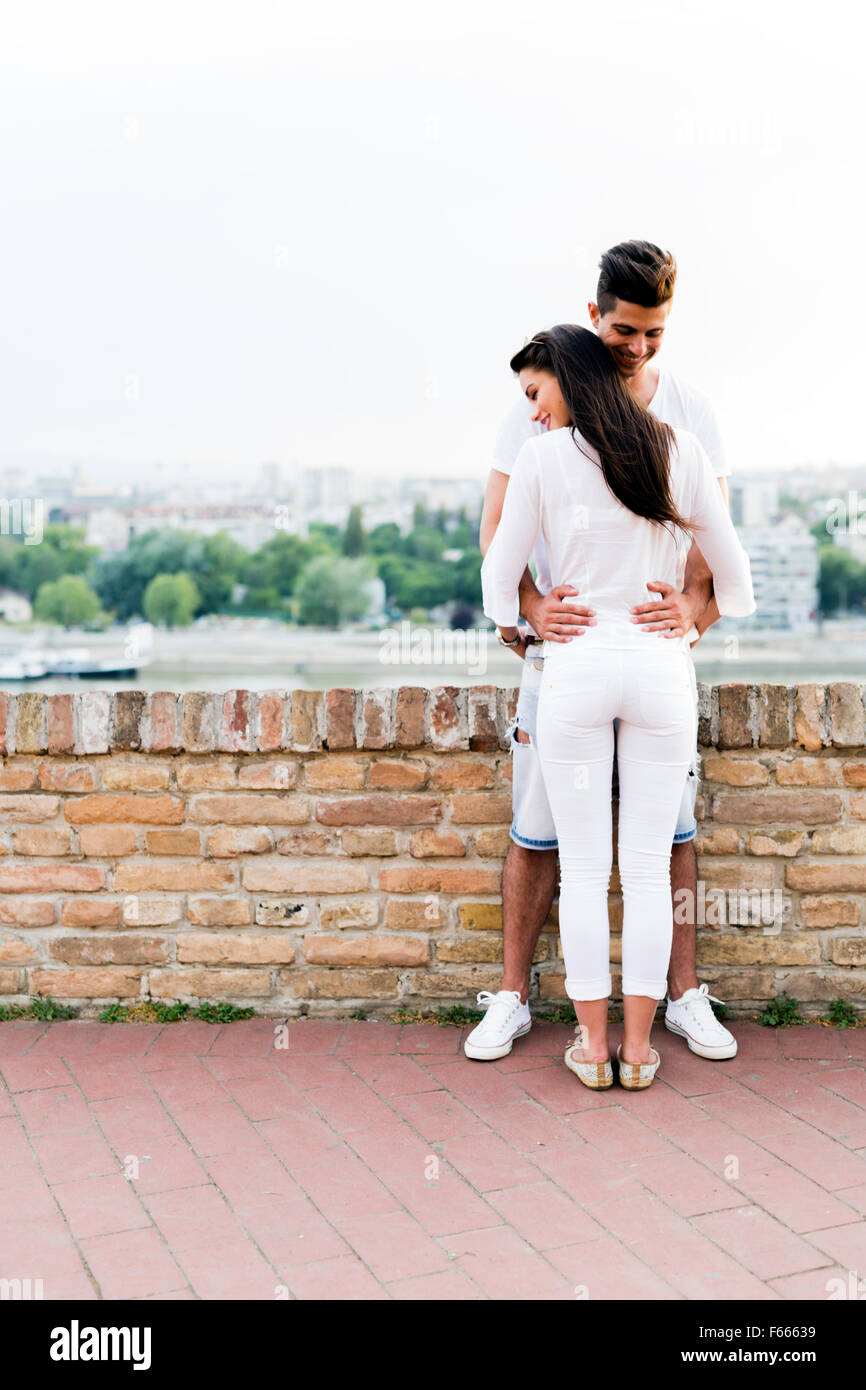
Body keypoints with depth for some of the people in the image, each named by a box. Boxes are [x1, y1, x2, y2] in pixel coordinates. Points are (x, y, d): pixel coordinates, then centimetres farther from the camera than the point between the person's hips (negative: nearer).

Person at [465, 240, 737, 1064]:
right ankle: (512, 998, 15)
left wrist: (696, 603, -24)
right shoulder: (541, 404, -2)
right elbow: (495, 525, -6)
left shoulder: (690, 411, 3)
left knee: (671, 823, 5)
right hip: (562, 640, -1)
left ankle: (685, 996, 18)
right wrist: (530, 605, -26)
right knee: (536, 826, 3)